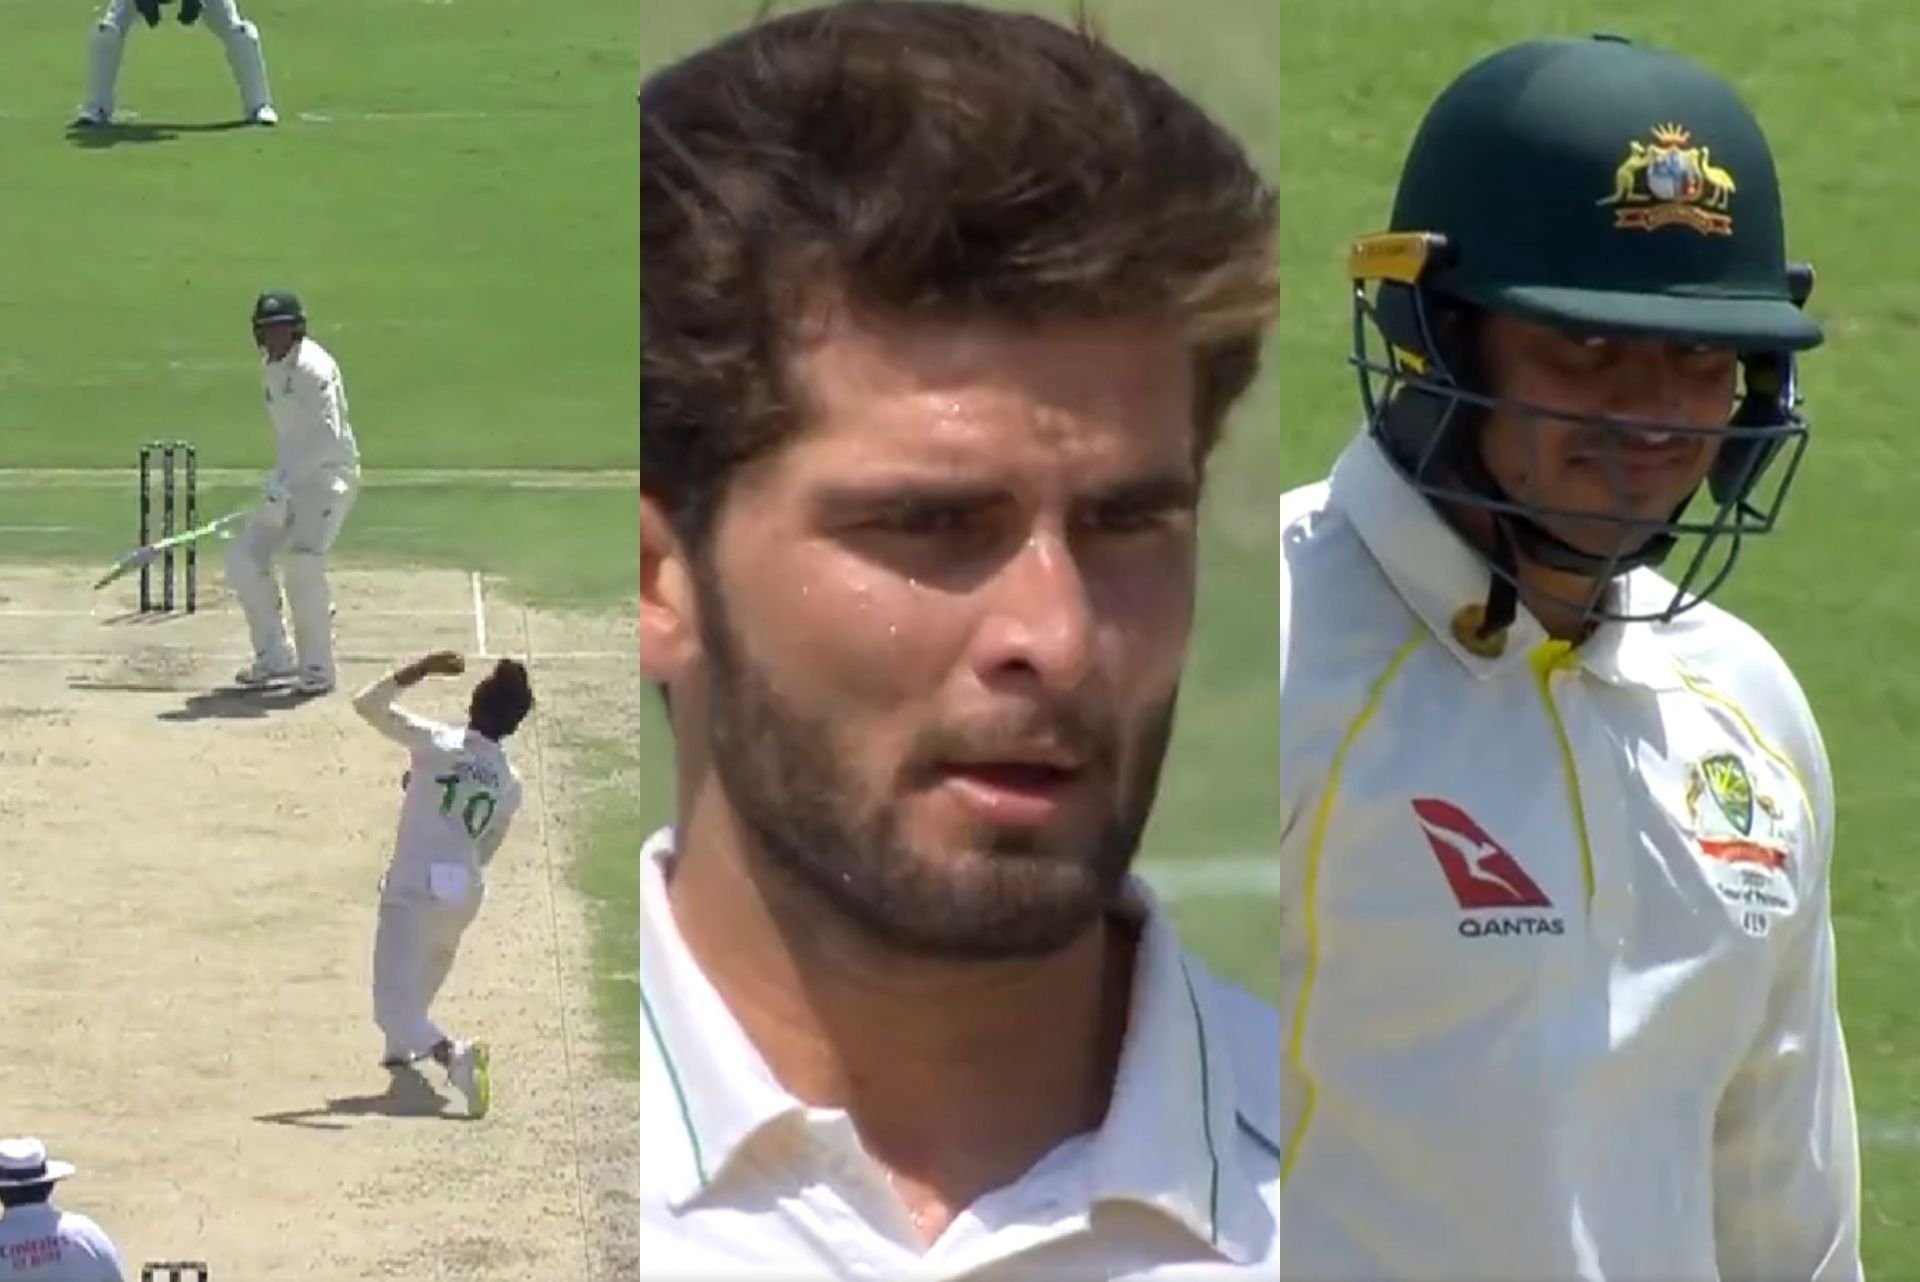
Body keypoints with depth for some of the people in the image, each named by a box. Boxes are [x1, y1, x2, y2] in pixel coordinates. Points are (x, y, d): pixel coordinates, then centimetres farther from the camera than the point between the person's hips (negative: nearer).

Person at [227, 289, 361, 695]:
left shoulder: (312, 368, -19)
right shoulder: (270, 368, 9)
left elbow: (329, 437, -28)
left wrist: (284, 482, -33)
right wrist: (280, 483, 14)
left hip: (330, 475, -9)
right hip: (294, 477, 9)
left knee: (304, 562, -22)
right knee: (244, 558, 3)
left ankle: (317, 668, -9)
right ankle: (275, 657, 15)